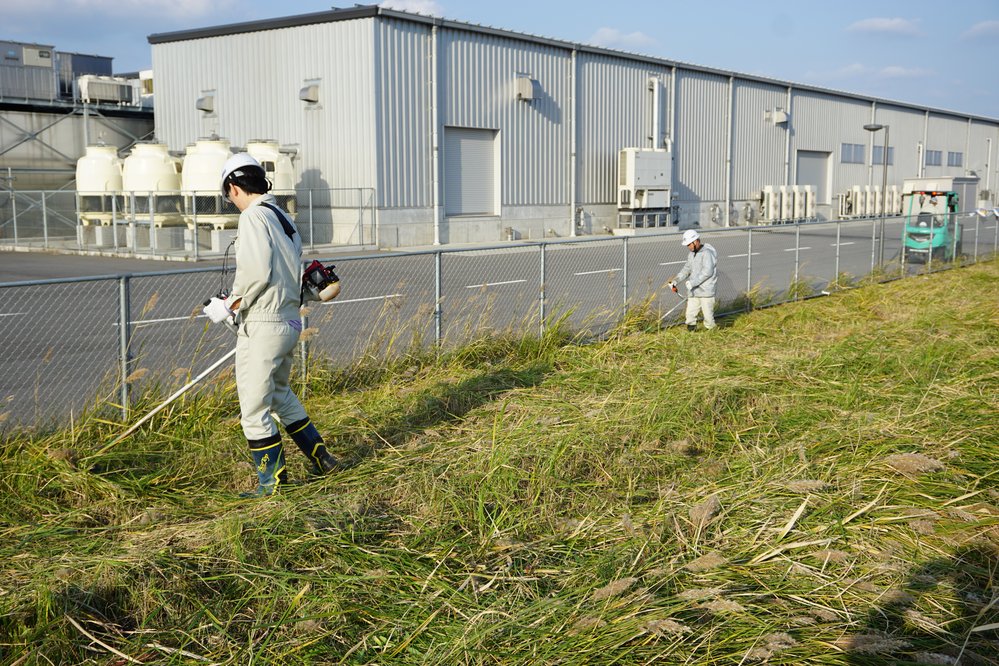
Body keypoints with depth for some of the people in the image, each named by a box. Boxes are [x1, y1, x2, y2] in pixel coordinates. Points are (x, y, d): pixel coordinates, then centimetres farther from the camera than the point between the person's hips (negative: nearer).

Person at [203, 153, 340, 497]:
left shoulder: (253, 217, -12)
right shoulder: (284, 218, 14)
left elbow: (257, 272, -23)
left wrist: (229, 304, -10)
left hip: (263, 326, -9)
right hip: (289, 321, 9)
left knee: (254, 407, 2)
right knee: (279, 393, 25)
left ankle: (273, 481, 11)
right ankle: (321, 458, 30)